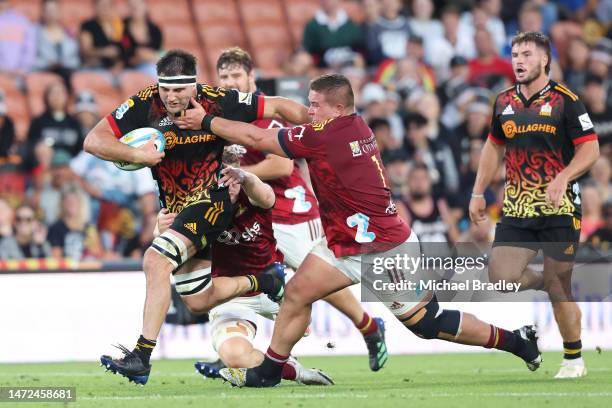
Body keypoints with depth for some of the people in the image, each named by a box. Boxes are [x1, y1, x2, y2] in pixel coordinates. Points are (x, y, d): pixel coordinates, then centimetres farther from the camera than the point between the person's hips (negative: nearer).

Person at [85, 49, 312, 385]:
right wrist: (135, 154, -30)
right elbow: (93, 141, -15)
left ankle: (141, 356, -26)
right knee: (199, 301, 13)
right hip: (174, 207, 5)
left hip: (210, 202, -5)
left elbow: (279, 107, -4)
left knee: (156, 262, -27)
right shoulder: (144, 104, -12)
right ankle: (263, 282, 40)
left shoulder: (219, 102, -17)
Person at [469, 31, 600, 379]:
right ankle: (545, 282, 22)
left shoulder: (565, 100, -7)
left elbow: (591, 149, -9)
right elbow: (494, 147, 22)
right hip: (517, 207, 5)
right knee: (501, 276, -11)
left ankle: (574, 360, 15)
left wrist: (563, 178, -24)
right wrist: (478, 193, 17)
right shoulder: (505, 102, 9)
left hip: (559, 207, -5)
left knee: (559, 289, -3)